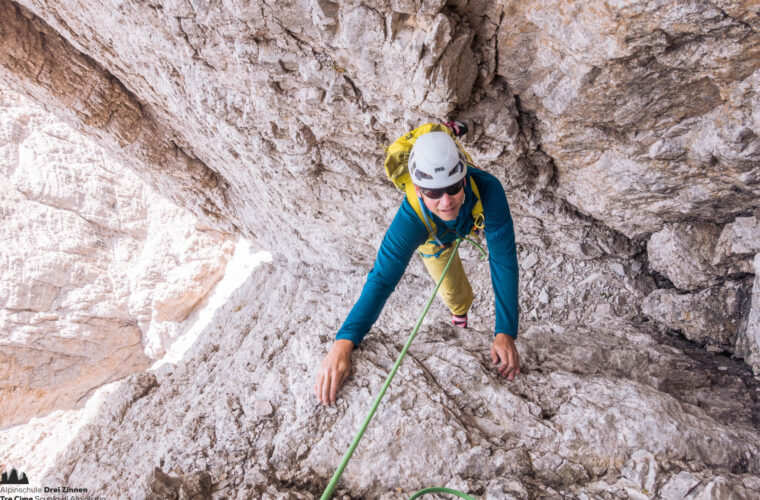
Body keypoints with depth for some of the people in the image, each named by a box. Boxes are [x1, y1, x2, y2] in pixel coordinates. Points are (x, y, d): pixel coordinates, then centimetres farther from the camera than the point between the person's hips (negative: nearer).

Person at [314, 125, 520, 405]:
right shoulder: (411, 219, -50)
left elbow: (503, 261, -47)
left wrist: (505, 333, -53)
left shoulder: (487, 190, -51)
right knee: (452, 291, 11)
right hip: (433, 235, -1)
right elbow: (381, 280, -50)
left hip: (477, 221, 1)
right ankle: (460, 310, 49)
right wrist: (344, 342, -63)